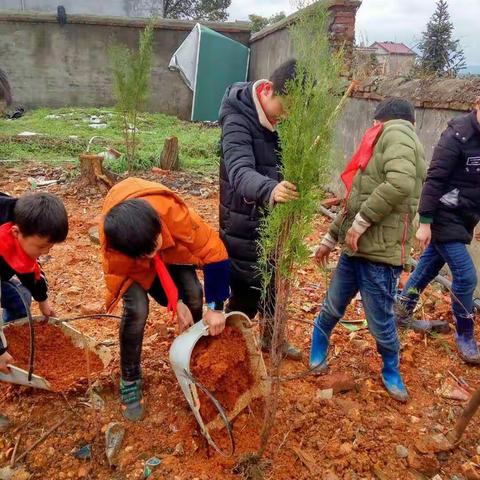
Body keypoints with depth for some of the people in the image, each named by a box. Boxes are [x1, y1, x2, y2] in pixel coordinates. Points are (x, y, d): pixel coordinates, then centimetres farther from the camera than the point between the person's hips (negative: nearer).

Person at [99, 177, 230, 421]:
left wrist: (215, 306, -32)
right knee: (137, 309, -21)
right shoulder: (111, 244, -39)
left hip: (172, 248, 2)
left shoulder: (174, 212, -44)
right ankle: (129, 380, 3)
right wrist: (175, 304, -24)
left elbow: (213, 251, -35)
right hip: (131, 262, -1)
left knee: (194, 294, -16)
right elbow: (131, 273, -20)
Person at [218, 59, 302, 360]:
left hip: (273, 217, 7)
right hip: (244, 221, -6)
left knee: (275, 280, 19)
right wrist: (270, 189, -57)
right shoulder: (238, 118, -23)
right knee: (247, 288, 1)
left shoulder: (287, 118, -2)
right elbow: (239, 171, -39)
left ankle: (271, 336, 40)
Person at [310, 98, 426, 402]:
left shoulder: (394, 132, -6)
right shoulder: (392, 140, 23)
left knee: (381, 322, 7)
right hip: (358, 247, 8)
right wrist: (331, 238, 26)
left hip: (380, 251, -8)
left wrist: (362, 221, -18)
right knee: (332, 308, 17)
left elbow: (401, 183, -27)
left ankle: (392, 372, 32)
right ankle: (318, 354, 40)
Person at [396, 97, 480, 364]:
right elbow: (435, 179, -19)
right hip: (445, 218, -7)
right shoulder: (458, 136, -17)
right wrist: (425, 222, -20)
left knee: (428, 267, 17)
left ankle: (402, 313, 35)